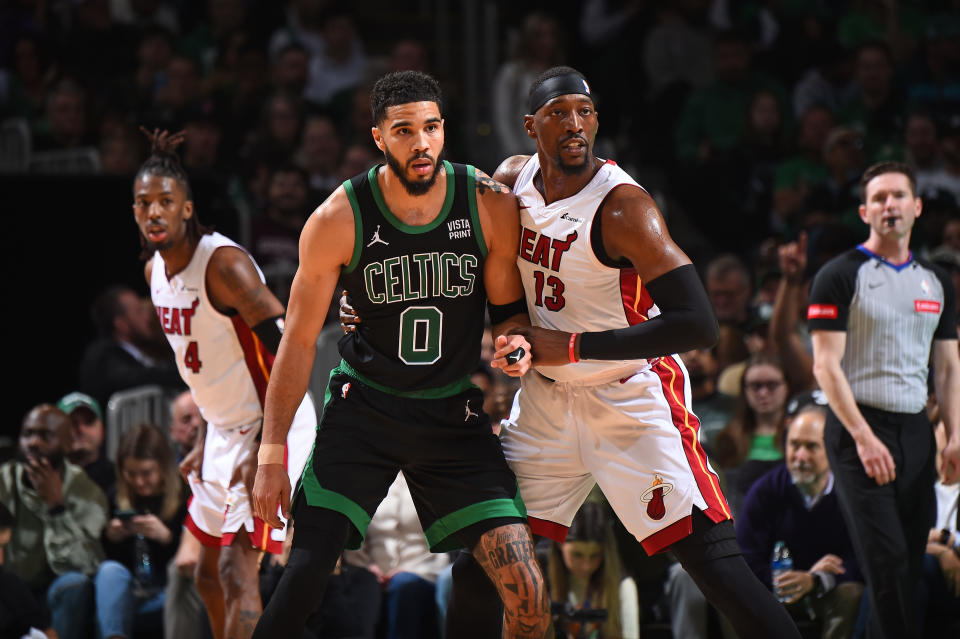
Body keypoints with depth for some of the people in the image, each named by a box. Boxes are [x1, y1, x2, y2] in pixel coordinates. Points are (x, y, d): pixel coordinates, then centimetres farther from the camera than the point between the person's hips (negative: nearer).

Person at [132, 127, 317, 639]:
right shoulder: (155, 271, 6)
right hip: (226, 431, 10)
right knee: (209, 577, 16)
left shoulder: (224, 264, -22)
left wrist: (265, 452, -29)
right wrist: (206, 442, 18)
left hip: (271, 428, -10)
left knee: (237, 573, -18)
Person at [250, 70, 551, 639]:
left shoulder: (492, 205, -9)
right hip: (363, 408, -1)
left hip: (453, 412, 1)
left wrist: (515, 341, -20)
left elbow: (509, 307, 5)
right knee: (306, 573, -15)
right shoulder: (339, 219, -13)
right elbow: (300, 341, -6)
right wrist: (272, 454, -7)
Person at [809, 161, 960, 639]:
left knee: (913, 566, 2)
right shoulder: (840, 276, -3)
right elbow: (826, 365, -8)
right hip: (859, 427, -6)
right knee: (887, 563, -15)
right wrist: (863, 437, -16)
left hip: (915, 430, 6)